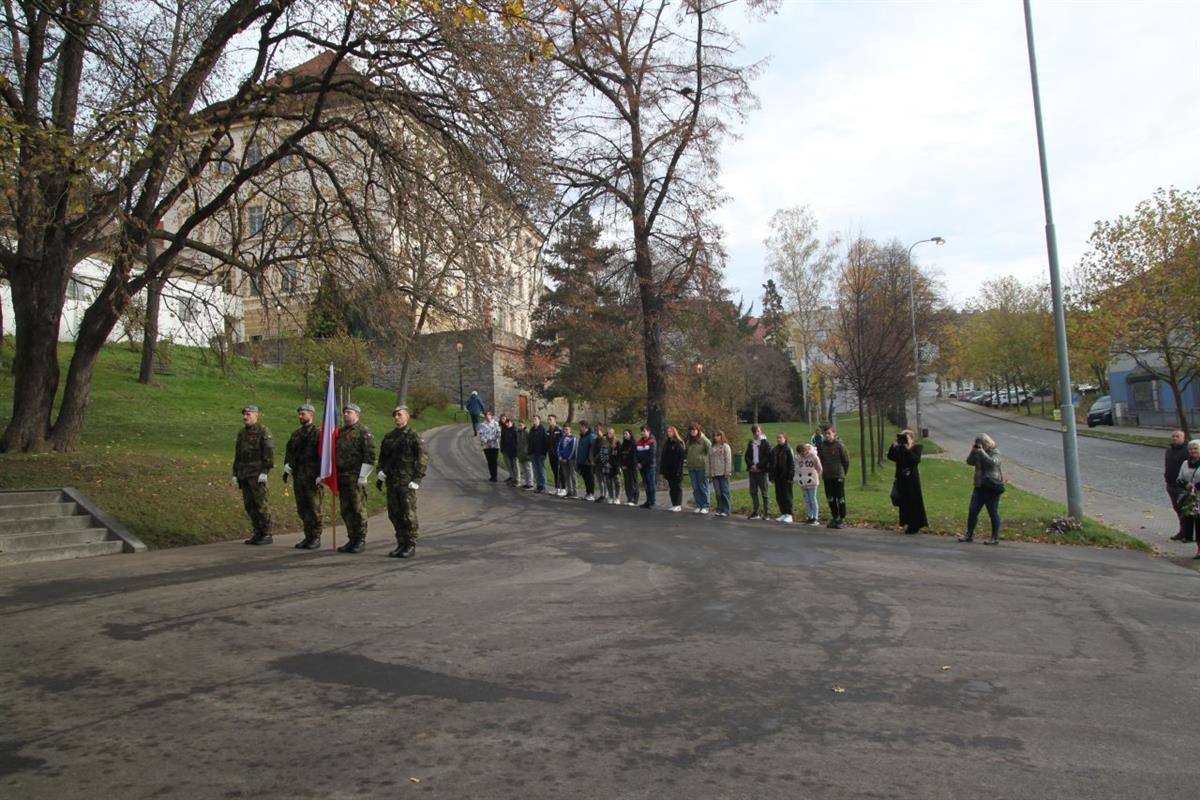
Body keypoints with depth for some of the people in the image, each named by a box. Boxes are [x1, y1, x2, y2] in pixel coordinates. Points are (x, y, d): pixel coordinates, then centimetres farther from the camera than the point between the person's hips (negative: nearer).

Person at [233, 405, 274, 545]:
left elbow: (269, 452, -12)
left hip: (257, 474, -8)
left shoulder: (263, 431, -6)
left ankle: (267, 534, -1)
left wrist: (264, 471, -18)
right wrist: (235, 473, 18)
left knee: (261, 504, -7)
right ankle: (257, 533, 15)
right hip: (244, 475, 8)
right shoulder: (241, 432, 18)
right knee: (249, 504, 8)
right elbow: (237, 454, 23)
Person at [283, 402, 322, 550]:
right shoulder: (296, 434, 16)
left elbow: (322, 454, -9)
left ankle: (316, 538, 3)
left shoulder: (318, 433, -4)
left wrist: (319, 474, -13)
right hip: (298, 475, 6)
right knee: (302, 508, 9)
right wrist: (287, 469, 9)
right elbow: (289, 452, 18)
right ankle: (308, 536, 16)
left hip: (312, 476, -6)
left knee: (314, 508, -4)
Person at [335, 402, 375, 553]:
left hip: (356, 477, -7)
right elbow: (335, 454, 24)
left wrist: (362, 476, -16)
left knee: (359, 510, -4)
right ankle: (352, 539, 17)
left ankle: (361, 540, 3)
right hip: (341, 477, 7)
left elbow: (370, 455, -12)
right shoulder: (340, 432, 18)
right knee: (346, 510, 9)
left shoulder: (363, 432, -5)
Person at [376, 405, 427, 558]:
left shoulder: (414, 436, -4)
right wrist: (380, 474, 9)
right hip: (392, 482, 6)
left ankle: (411, 546, 3)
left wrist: (417, 479, -12)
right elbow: (382, 458, 22)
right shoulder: (388, 437, 15)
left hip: (407, 482, -6)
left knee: (409, 514, -5)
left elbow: (423, 458, -7)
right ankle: (401, 544, 17)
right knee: (394, 514, 8)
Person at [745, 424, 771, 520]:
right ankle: (755, 512, 15)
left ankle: (767, 513, 0)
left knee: (764, 493, -3)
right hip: (752, 471, 5)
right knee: (753, 492, 7)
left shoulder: (765, 442, -2)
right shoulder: (751, 443, 14)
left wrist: (758, 466, -14)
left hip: (762, 471, -5)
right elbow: (747, 456, 11)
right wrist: (751, 465, -6)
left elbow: (768, 457, -9)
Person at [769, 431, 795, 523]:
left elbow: (791, 464, -11)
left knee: (787, 496, -1)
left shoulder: (788, 450, -7)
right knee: (779, 496, 9)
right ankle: (783, 513, 17)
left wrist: (789, 477, -16)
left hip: (786, 477, -6)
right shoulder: (774, 450, 11)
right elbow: (772, 464, 13)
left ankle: (789, 514, 5)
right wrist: (772, 476, 7)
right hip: (777, 477, 6)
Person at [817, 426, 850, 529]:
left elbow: (846, 460, -6)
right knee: (830, 499, 11)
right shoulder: (822, 445, 2)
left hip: (838, 476, -5)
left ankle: (842, 519, 10)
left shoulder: (839, 445, -11)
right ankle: (835, 518, 23)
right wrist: (825, 470, 9)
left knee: (840, 499, 1)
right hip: (827, 477, 5)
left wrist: (843, 472, 2)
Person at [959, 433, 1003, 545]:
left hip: (992, 487, -6)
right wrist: (973, 451, -9)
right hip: (979, 487, 6)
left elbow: (993, 462, -23)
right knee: (972, 510, 5)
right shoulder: (978, 452, 11)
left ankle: (995, 538, 7)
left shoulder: (995, 452, -5)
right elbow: (970, 461, 3)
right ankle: (969, 535, 15)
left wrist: (982, 452, -22)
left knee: (993, 513, -1)